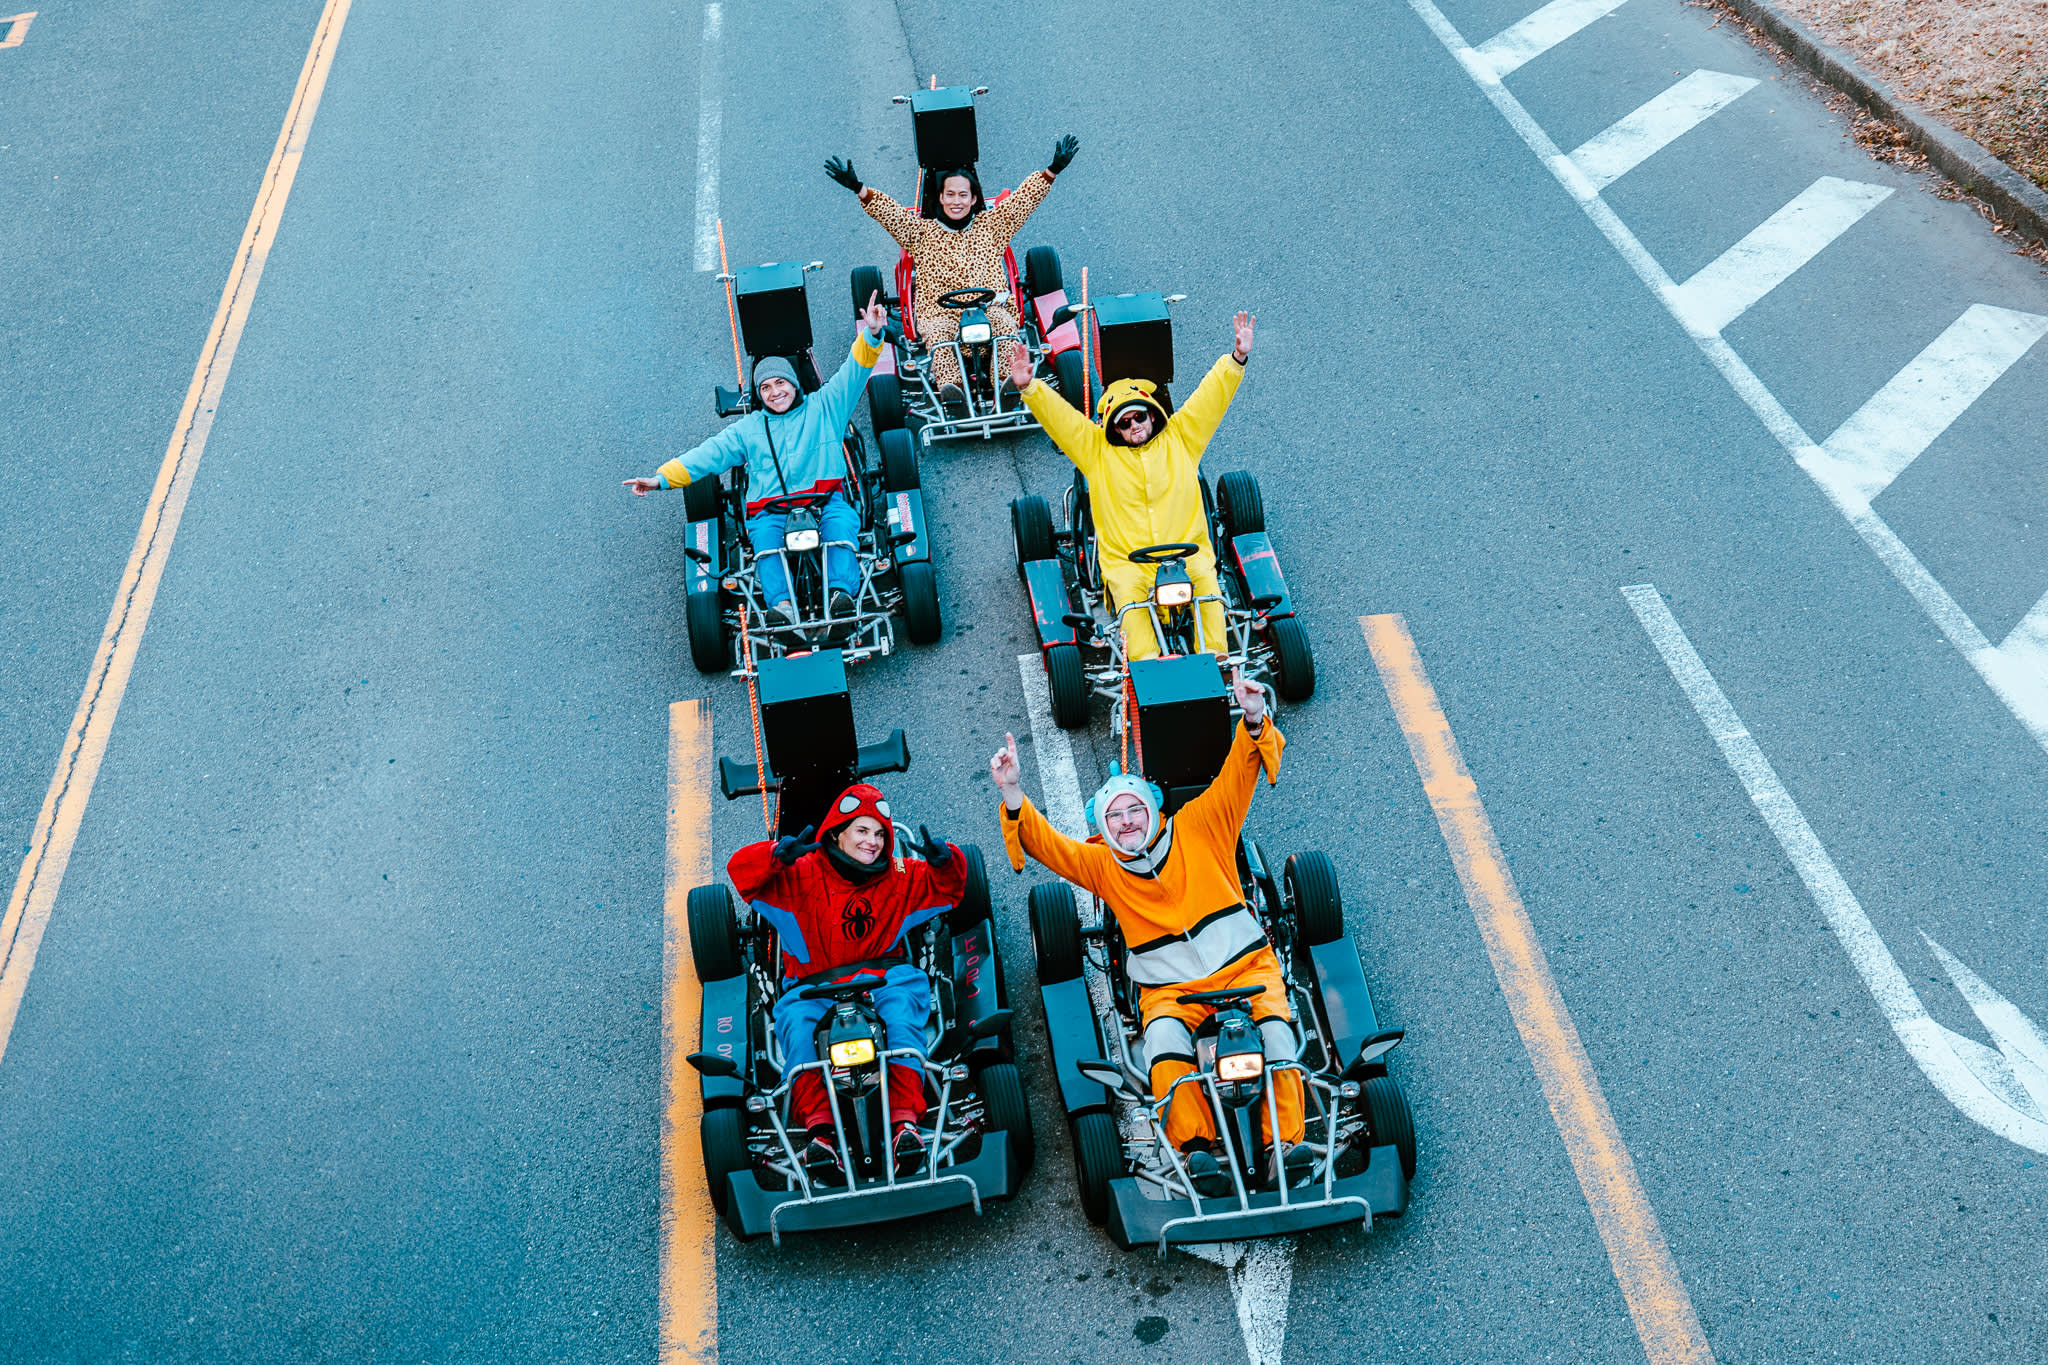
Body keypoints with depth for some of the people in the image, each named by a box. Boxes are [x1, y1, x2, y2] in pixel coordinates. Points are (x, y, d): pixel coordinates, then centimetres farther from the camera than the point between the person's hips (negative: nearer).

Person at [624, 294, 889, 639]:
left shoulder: (823, 407, 20)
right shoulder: (748, 429, 24)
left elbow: (853, 373, 9)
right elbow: (707, 454, 16)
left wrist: (871, 336, -10)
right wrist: (662, 478, 3)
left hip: (825, 501, -1)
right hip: (771, 510, 1)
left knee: (840, 521, -36)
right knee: (764, 534, -33)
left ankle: (841, 597, -53)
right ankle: (782, 605, -51)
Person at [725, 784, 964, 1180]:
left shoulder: (901, 876, 13)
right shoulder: (803, 874, 3)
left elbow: (948, 887, 16)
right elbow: (740, 870, -6)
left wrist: (944, 859, -7)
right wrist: (778, 854, -27)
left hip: (883, 979, 1)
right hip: (814, 989, -1)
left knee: (902, 1005, -34)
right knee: (797, 1019, -34)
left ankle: (905, 1121, -46)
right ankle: (819, 1129, -46)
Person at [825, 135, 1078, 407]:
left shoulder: (991, 224, 19)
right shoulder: (922, 232, 16)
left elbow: (1023, 198, 14)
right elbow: (889, 212, 5)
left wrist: (1053, 170, 5)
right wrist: (859, 188, -8)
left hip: (989, 308, 1)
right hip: (940, 312, 0)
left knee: (1004, 324, -34)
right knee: (939, 333, -35)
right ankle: (948, 385, -52)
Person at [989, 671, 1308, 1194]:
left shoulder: (1197, 828, 10)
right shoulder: (1101, 865, 12)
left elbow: (1238, 773, 3)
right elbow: (1046, 844, 1)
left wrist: (1253, 721, -16)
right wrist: (1013, 796, -17)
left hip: (1244, 965, 0)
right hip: (1170, 989, 0)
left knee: (1274, 1028, -29)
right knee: (1165, 1038, -32)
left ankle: (1285, 1144, -32)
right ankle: (1196, 1146, -35)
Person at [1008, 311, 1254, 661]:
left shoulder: (1179, 438, 14)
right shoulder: (1097, 450, 12)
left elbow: (1211, 396, 10)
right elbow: (1058, 415, 4)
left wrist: (1237, 358, -3)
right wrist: (1029, 388, -11)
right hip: (1126, 561, -1)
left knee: (1207, 589, -28)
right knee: (1131, 597, -31)